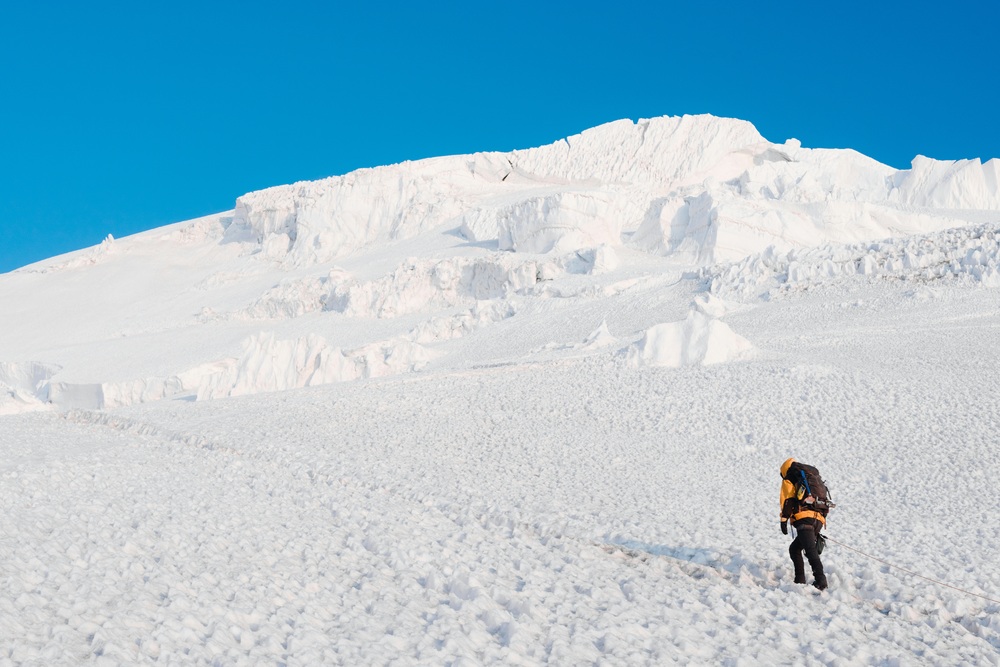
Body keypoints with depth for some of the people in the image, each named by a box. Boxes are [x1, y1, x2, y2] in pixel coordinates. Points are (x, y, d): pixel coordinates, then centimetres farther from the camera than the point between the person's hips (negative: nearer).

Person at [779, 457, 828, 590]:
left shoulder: (788, 482, 15)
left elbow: (787, 500, -3)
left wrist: (784, 520, -6)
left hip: (804, 519, -7)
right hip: (819, 520, 7)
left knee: (811, 551, -21)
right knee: (794, 548, 20)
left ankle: (820, 581, -37)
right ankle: (800, 580, 11)